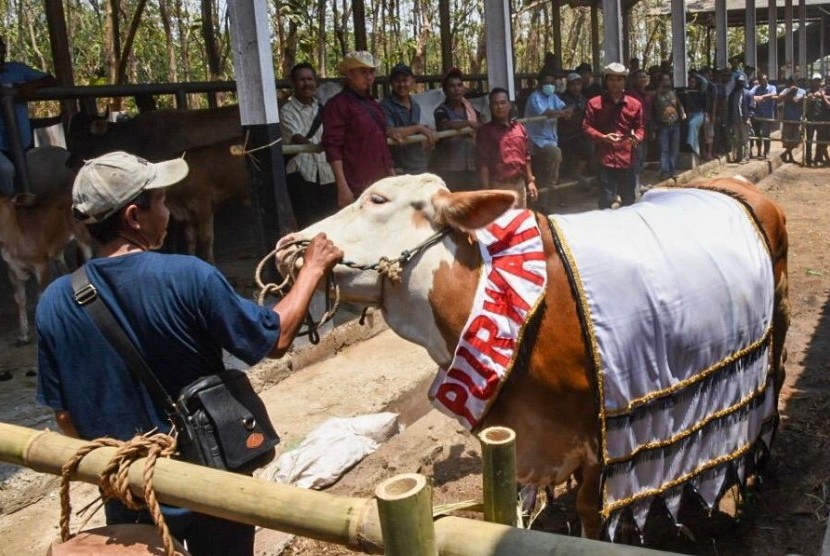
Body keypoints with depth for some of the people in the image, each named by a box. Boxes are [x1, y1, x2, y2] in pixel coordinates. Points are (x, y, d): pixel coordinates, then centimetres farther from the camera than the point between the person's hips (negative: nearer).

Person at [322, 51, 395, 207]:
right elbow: (332, 147, -12)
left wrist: (392, 176, 20)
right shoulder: (337, 104, -5)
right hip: (357, 187, -8)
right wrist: (342, 186, -20)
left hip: (382, 182, 8)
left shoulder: (372, 103, 19)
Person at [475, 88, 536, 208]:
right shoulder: (485, 131, -4)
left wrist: (530, 181, 11)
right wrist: (486, 189, -14)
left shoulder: (520, 128, 10)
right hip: (498, 186, -5)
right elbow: (482, 162, -8)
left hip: (519, 184, 5)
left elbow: (526, 157, 15)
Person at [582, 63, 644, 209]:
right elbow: (587, 126, 0)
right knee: (607, 200, -3)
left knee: (629, 200, 12)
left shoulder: (635, 104, 7)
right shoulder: (594, 103, 1)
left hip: (627, 159, 3)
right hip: (606, 158, -3)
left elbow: (639, 127, 12)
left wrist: (637, 137, -12)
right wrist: (602, 137, -17)